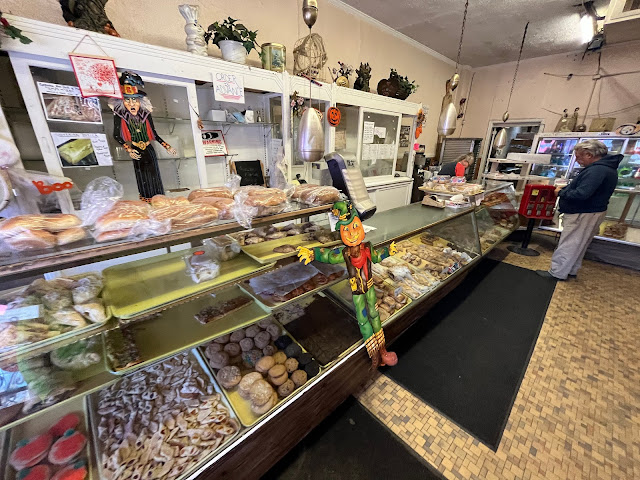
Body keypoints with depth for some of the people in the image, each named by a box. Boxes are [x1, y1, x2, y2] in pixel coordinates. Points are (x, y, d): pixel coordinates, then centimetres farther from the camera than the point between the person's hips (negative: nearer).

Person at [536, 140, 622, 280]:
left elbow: (581, 194, -30)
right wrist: (565, 188, 3)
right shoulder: (607, 168, 12)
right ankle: (572, 270, 30)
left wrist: (561, 192, -15)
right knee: (578, 245, 19)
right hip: (592, 212, 11)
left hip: (583, 215, -11)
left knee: (568, 245, -2)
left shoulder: (596, 170, -23)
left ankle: (557, 272, 6)